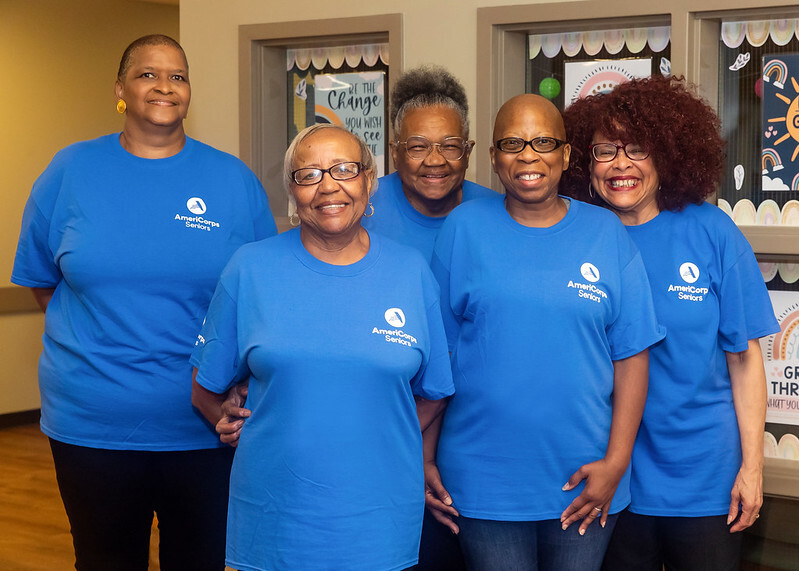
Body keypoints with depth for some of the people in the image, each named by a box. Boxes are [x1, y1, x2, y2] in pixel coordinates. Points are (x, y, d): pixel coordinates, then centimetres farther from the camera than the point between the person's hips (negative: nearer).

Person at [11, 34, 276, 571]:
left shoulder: (235, 180, 2)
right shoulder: (71, 170, 3)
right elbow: (41, 279, 11)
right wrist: (102, 340, 0)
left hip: (206, 426, 0)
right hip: (91, 423, 0)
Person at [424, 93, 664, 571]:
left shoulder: (608, 233, 2)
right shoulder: (465, 228, 1)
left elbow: (631, 355, 1)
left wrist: (616, 462, -6)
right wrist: (426, 459, 1)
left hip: (584, 484, 1)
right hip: (483, 480, -1)